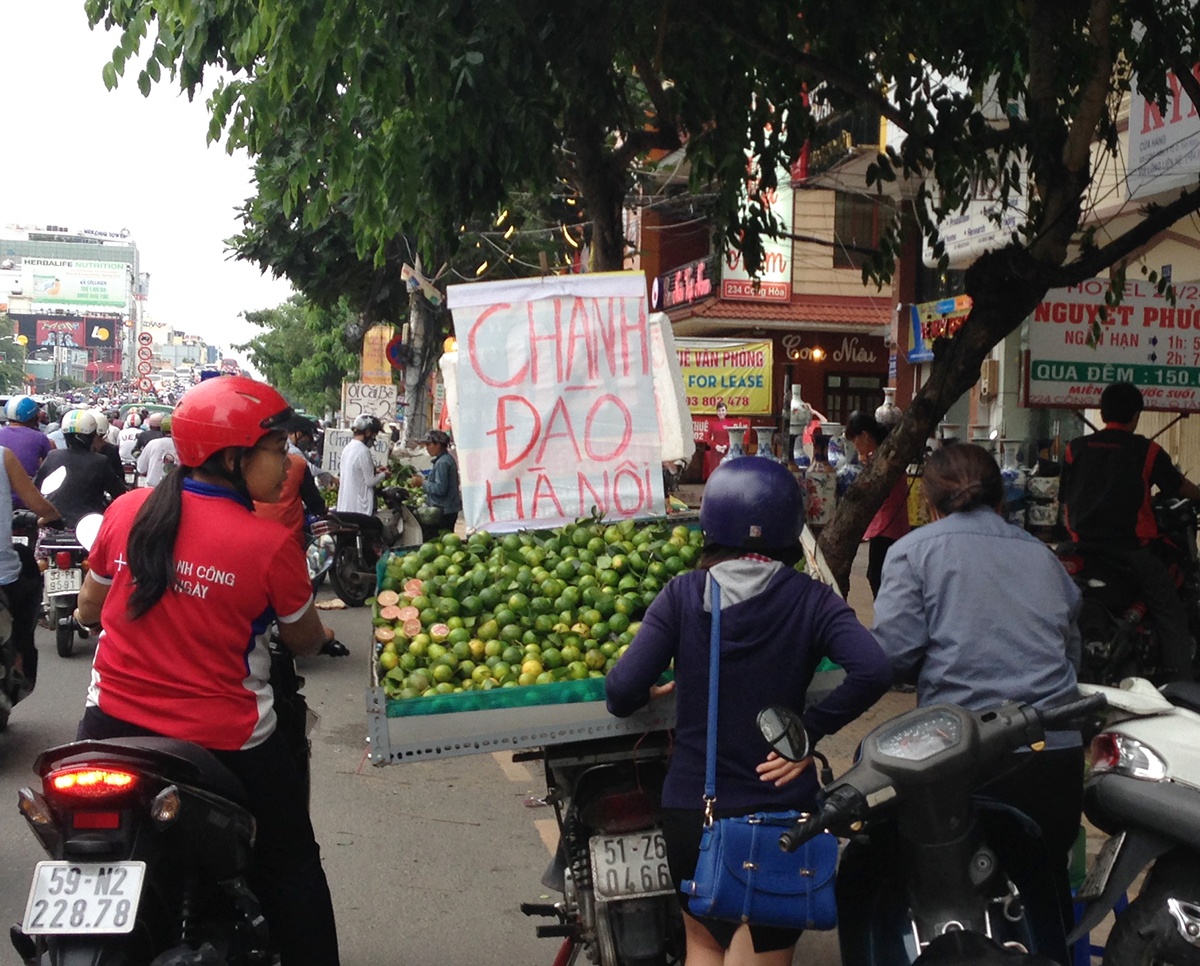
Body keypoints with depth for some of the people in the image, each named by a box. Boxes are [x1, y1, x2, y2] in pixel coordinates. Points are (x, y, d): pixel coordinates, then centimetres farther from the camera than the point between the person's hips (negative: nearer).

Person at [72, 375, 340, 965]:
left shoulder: (127, 510, -5)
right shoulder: (271, 545, -17)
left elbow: (87, 611, 9)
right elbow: (306, 643, -3)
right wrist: (318, 630, 20)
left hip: (113, 726, 4)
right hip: (223, 741, -3)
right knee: (290, 869, 17)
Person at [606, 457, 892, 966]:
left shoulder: (682, 594, -9)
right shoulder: (810, 598, -7)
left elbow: (625, 687, -17)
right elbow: (872, 670, -22)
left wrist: (647, 695, 6)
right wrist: (808, 731, -10)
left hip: (691, 809, 1)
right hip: (782, 809, -1)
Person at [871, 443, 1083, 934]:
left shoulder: (914, 549, 1)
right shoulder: (1043, 555, 16)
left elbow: (893, 650, -9)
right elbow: (1072, 651, 16)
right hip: (1057, 754, 4)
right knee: (1048, 889, 19)